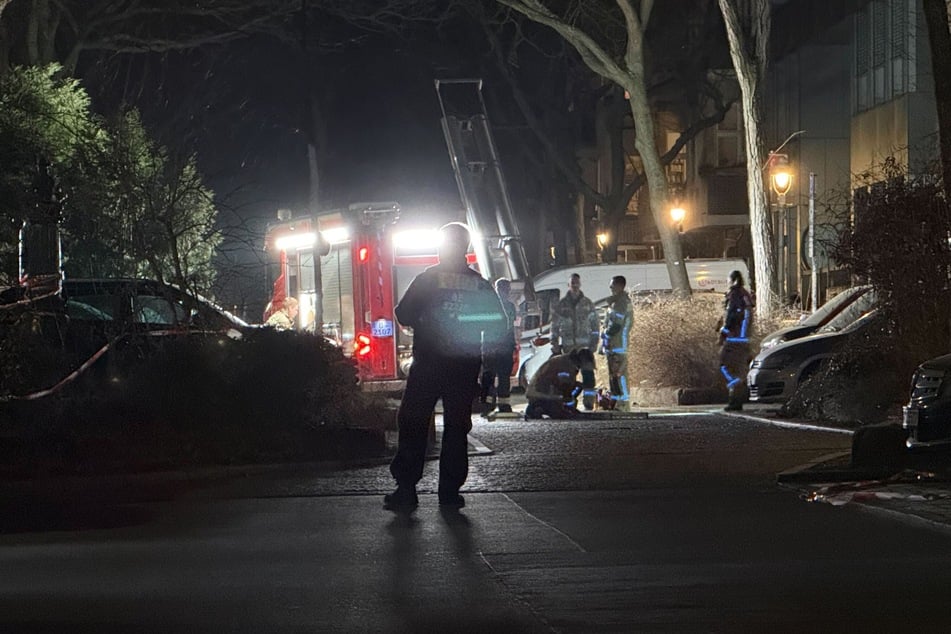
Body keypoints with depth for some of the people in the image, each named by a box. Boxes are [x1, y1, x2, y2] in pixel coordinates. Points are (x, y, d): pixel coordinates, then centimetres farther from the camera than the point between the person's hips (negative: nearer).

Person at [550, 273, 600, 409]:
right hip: (568, 346, 1)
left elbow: (594, 325, 9)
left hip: (585, 347, 0)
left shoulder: (588, 304, 9)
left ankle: (589, 402, -2)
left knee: (588, 375, -6)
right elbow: (555, 326, 8)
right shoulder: (560, 305, 8)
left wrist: (594, 344, 0)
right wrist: (555, 346, 1)